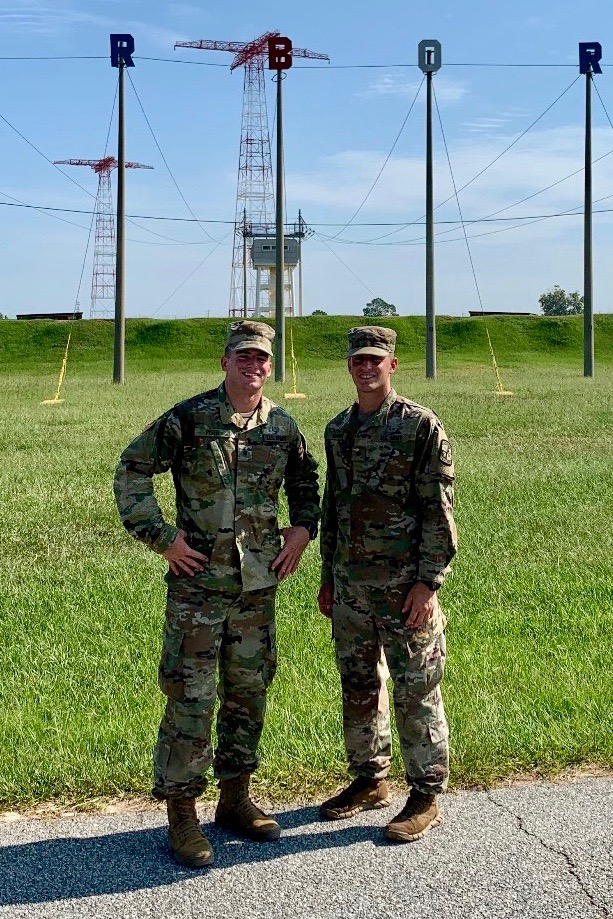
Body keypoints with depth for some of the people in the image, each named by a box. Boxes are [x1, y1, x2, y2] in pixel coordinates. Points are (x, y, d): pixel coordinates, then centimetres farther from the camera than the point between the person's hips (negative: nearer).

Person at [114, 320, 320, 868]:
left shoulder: (283, 427, 6)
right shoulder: (188, 419, -7)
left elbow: (306, 483, 23)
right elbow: (132, 472, -2)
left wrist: (303, 530, 8)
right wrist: (161, 537, -8)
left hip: (259, 584, 5)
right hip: (198, 583, -5)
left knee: (249, 692, 13)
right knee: (190, 698, -3)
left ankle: (235, 798, 28)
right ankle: (182, 813, 9)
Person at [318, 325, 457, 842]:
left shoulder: (420, 425, -9)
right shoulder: (338, 430, 11)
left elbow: (439, 511, -11)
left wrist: (428, 583, -16)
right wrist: (328, 577, 17)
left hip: (404, 586, -6)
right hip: (350, 586, 7)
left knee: (416, 692, 1)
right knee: (358, 687, 15)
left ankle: (426, 798, 13)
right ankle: (370, 781, 31)